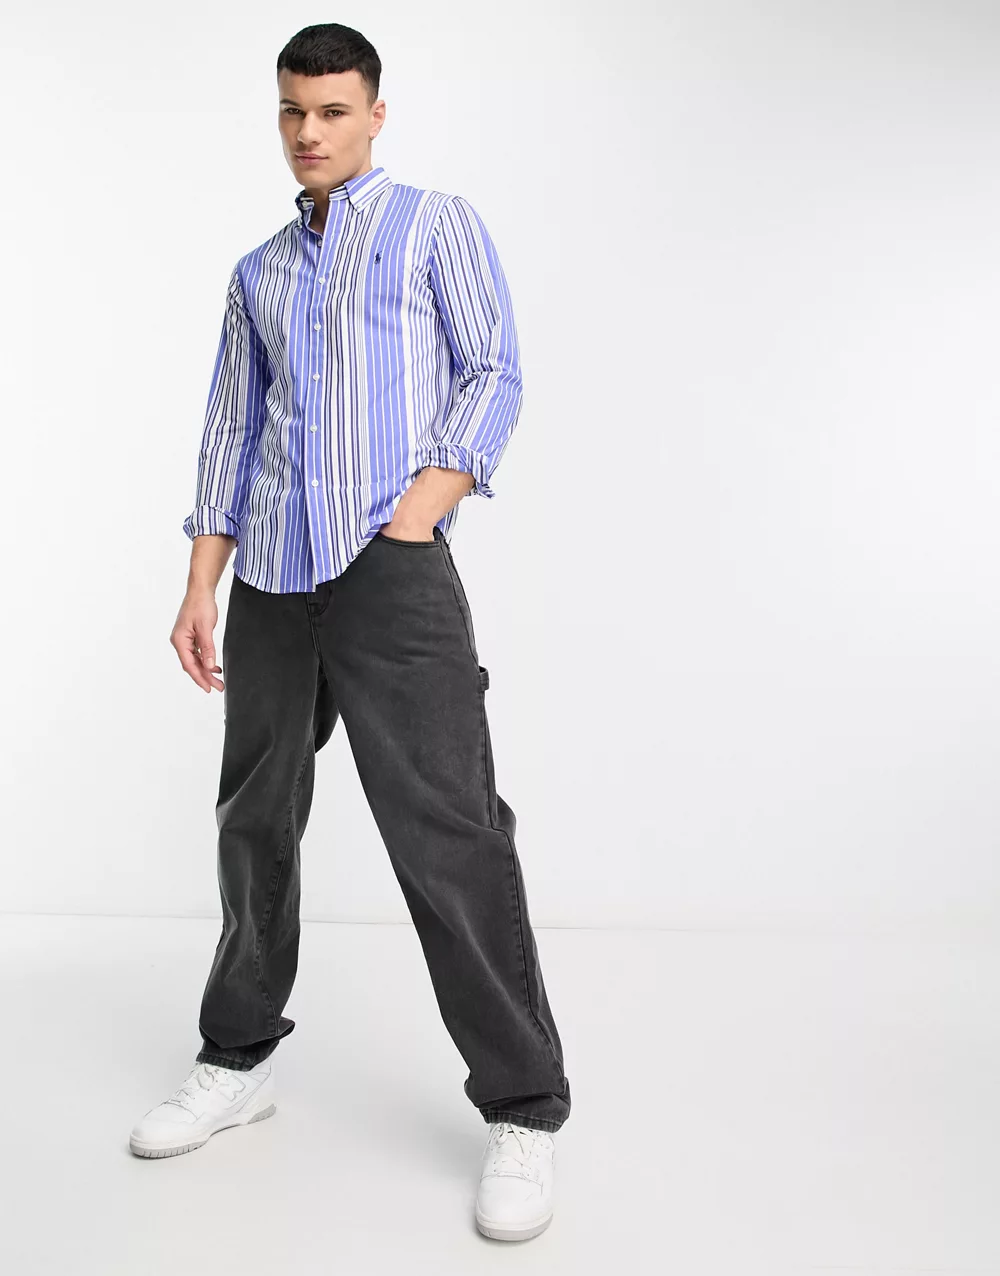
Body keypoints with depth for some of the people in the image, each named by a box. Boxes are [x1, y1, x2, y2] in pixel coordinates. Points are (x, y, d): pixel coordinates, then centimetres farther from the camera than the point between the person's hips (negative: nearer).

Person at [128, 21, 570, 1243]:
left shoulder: (437, 224, 9)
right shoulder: (258, 273, 21)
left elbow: (494, 375, 0)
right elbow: (230, 430, 18)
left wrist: (423, 505, -14)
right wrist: (201, 586, 10)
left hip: (391, 569, -5)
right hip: (270, 578, 6)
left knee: (447, 833, -10)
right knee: (255, 819, 12)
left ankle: (522, 1111, 0)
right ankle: (238, 1059, 29)